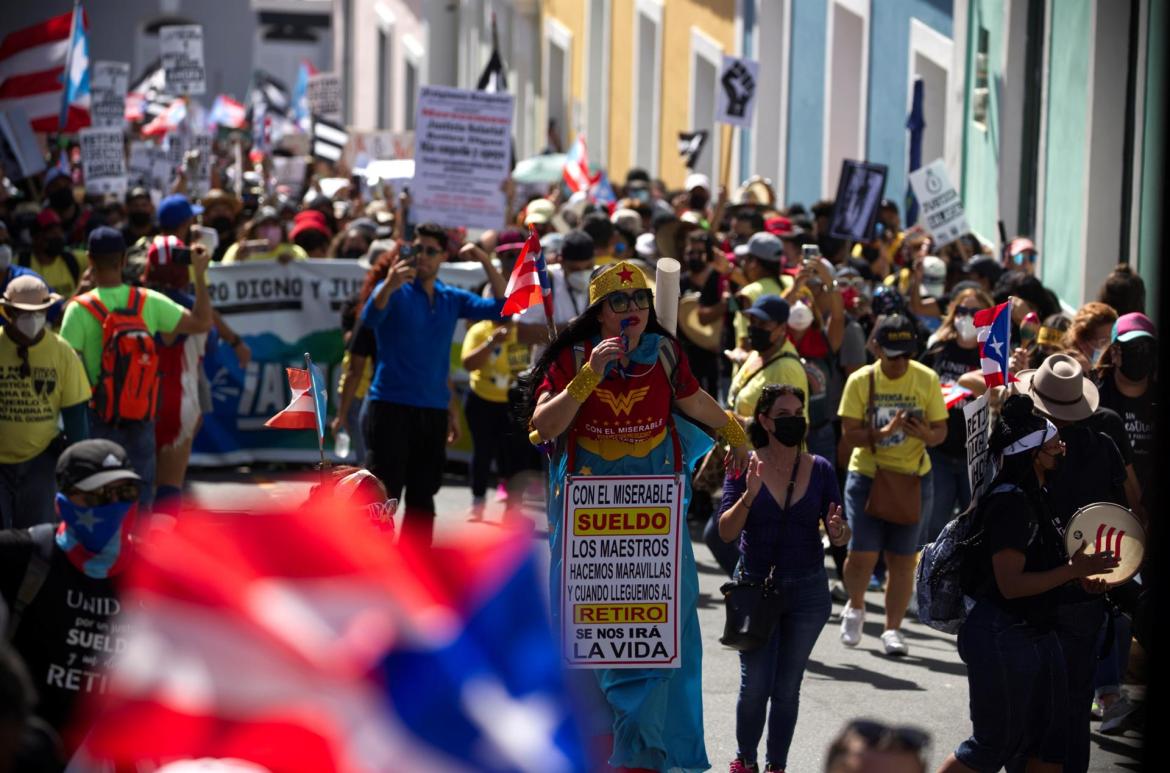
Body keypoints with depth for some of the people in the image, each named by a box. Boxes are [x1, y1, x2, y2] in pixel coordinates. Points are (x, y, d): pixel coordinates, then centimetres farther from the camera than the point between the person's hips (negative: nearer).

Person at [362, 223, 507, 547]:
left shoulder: (452, 299, 11)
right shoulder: (394, 291, -5)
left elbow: (501, 308, 7)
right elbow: (370, 317, -25)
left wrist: (486, 263, -5)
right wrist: (389, 285, -45)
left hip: (433, 410, 5)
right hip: (391, 406, -5)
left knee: (422, 500, 11)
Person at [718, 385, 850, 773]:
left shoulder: (820, 469, 0)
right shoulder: (744, 467, -5)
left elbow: (838, 534, 2)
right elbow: (726, 532, -11)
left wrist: (838, 532, -21)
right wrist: (749, 495, -28)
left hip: (807, 590, 2)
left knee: (787, 688, 7)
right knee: (756, 685, -4)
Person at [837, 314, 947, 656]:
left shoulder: (927, 379, -2)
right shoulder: (861, 381, -5)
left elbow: (941, 430, 1)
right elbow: (850, 433, -9)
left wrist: (926, 435, -22)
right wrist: (884, 433, -26)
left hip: (912, 477, 1)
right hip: (867, 474, -1)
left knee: (902, 559, 2)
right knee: (862, 554, -7)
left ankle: (893, 629, 14)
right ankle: (856, 607, 22)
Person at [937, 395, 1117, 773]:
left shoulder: (1035, 497, 9)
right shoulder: (1011, 504, -22)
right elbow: (1011, 584, -26)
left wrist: (1081, 575, 7)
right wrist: (1072, 571, -26)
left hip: (1036, 633, 10)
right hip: (1001, 638, -10)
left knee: (1051, 740, 15)